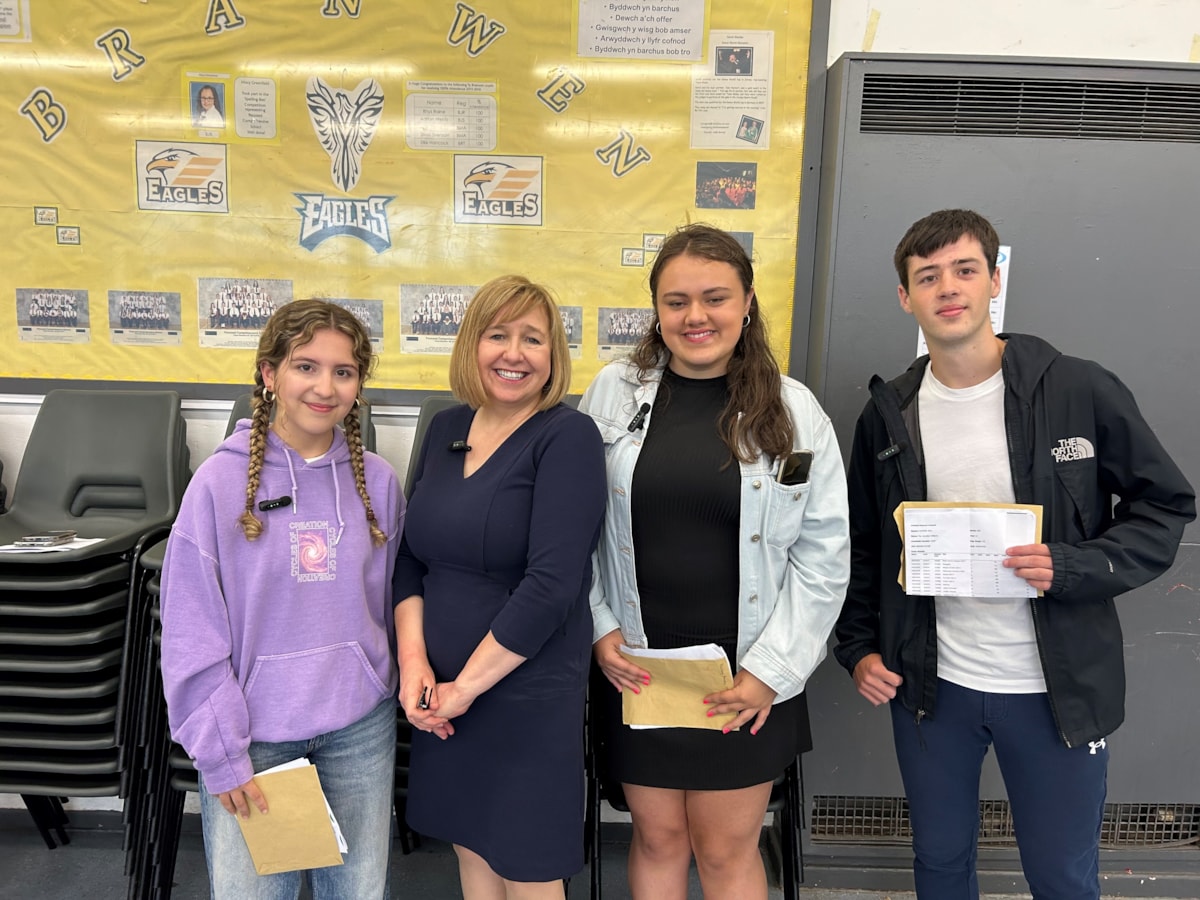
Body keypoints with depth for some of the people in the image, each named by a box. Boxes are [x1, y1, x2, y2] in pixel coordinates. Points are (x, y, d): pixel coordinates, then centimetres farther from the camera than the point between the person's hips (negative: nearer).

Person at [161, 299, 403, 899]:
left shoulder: (376, 481, -1)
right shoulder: (221, 480, -10)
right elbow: (191, 632, -8)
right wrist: (221, 754, -9)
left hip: (360, 725, 3)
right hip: (254, 730, -2)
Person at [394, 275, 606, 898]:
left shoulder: (567, 437, -14)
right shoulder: (445, 429, 6)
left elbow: (551, 584, -21)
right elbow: (409, 557, 8)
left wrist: (465, 686, -15)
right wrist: (413, 661, -5)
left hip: (527, 696, -5)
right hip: (441, 698, 6)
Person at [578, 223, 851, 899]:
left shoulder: (793, 410, -4)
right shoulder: (613, 393, -2)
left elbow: (824, 553, -3)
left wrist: (772, 670, -7)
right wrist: (598, 628, -3)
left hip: (745, 679, -1)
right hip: (636, 666, 1)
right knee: (658, 838, 17)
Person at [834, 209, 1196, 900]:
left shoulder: (1082, 392, -10)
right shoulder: (888, 413, -1)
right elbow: (863, 543, 8)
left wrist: (1073, 567, -18)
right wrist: (859, 647, 0)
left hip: (1058, 688, -2)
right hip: (931, 685, 2)